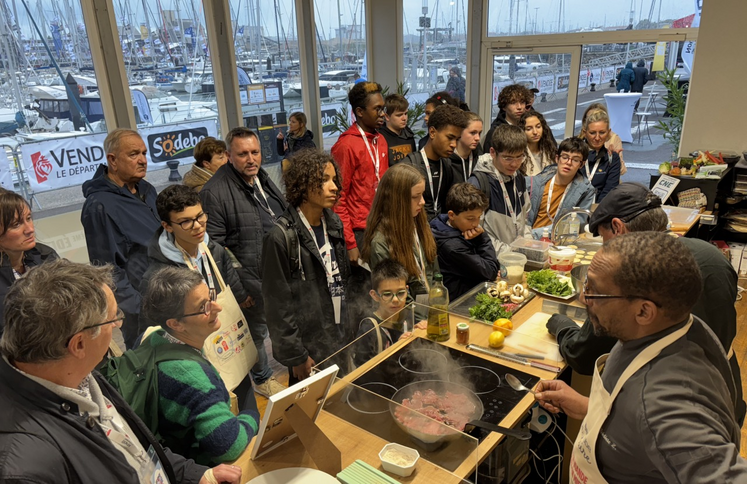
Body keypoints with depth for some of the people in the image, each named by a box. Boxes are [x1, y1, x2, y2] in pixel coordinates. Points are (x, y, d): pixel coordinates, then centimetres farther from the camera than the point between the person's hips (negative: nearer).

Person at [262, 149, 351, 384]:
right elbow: (279, 304, -15)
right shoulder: (281, 237, -19)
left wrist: (348, 329, 12)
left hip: (341, 342, 6)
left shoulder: (333, 223, 3)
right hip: (309, 351, -6)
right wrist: (296, 357, -12)